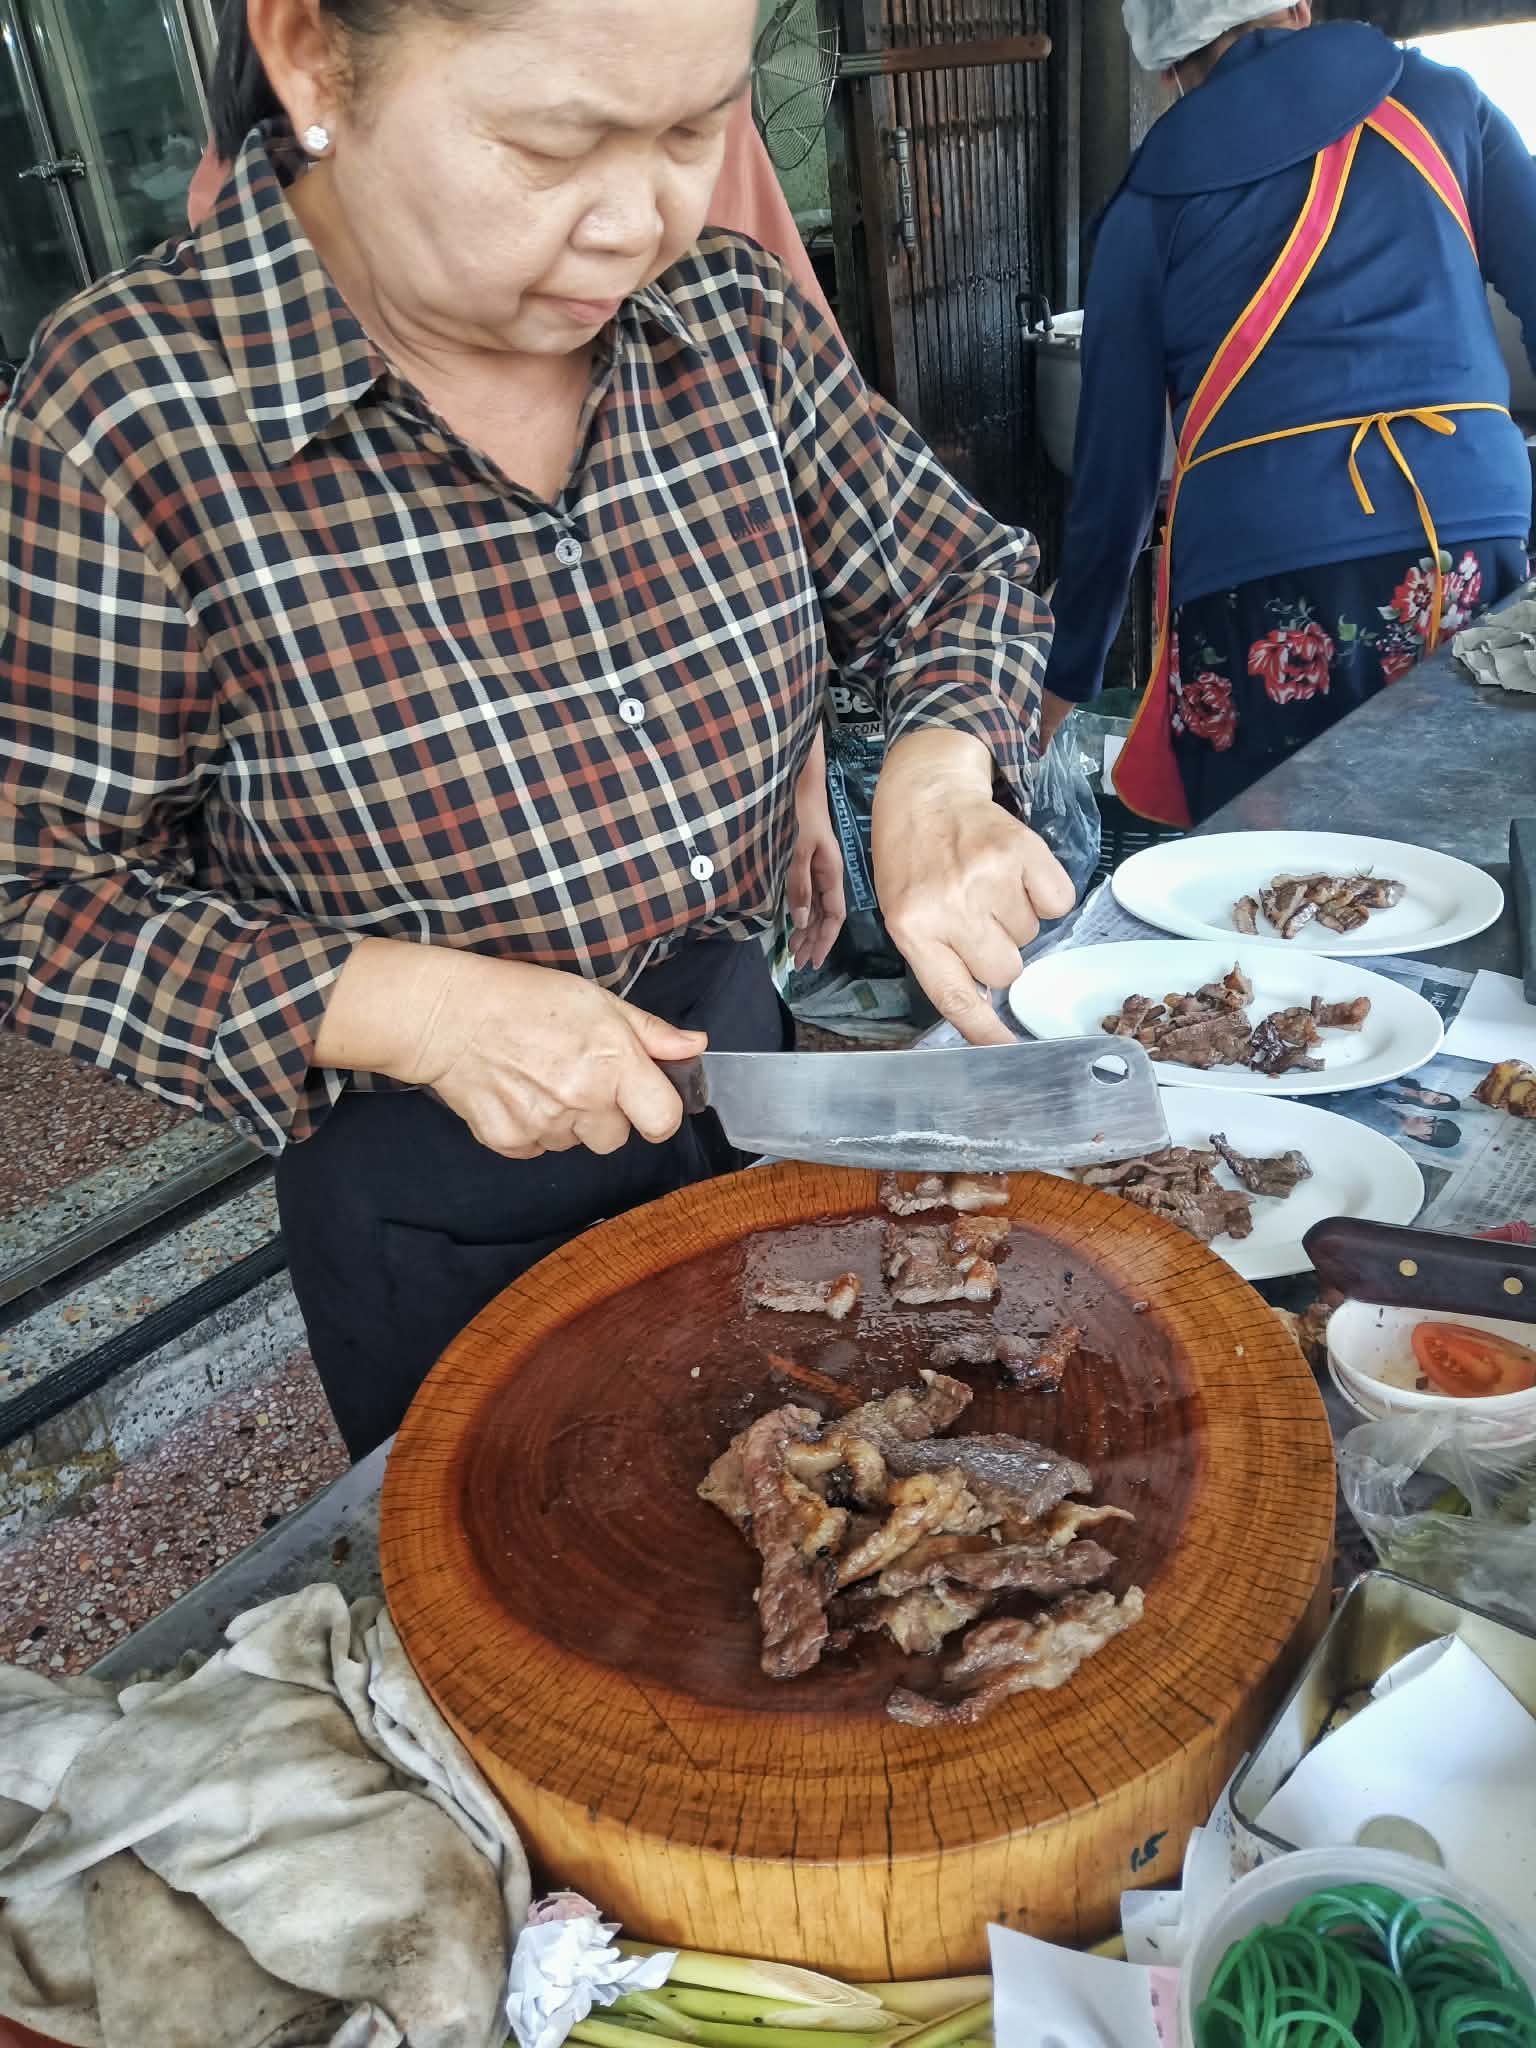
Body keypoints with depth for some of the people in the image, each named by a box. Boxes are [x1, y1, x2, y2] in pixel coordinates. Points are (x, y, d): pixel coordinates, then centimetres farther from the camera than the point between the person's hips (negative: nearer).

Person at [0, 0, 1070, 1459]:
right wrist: (406, 1007, -29)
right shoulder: (127, 421, -22)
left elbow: (967, 577, 2)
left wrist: (938, 772, -19)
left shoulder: (734, 317, -10)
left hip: (742, 1057, 5)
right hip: (437, 1211, -4)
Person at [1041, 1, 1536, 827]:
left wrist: (1069, 679, 23)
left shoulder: (1148, 200, 14)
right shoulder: (1439, 102, 16)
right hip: (1468, 550, 1)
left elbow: (1113, 465, 15)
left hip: (1253, 588, -1)